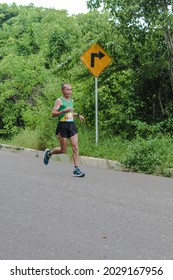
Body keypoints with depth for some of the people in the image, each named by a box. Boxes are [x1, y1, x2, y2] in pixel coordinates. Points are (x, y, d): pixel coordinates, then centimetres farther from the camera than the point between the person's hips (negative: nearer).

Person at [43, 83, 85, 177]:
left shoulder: (71, 101, 17)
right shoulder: (59, 101, -5)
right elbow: (53, 114, -14)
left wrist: (78, 115, 21)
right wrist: (64, 111, -26)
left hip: (72, 125, 6)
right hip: (63, 126, -6)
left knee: (75, 147, -8)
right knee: (63, 150, 0)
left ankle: (76, 169, -8)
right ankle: (49, 153, 30)